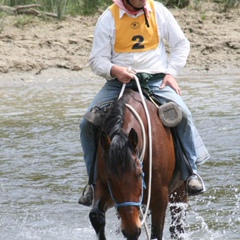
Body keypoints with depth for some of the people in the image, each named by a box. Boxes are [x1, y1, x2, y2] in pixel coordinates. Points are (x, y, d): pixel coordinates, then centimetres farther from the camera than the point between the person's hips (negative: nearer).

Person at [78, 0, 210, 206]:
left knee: (181, 113, -28)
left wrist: (171, 72, -3)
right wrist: (114, 70, -20)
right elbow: (97, 59, 1)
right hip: (119, 81, 0)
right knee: (88, 123, -17)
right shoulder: (109, 18, 0)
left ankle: (191, 171, -15)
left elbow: (181, 44, 11)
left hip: (157, 80, 0)